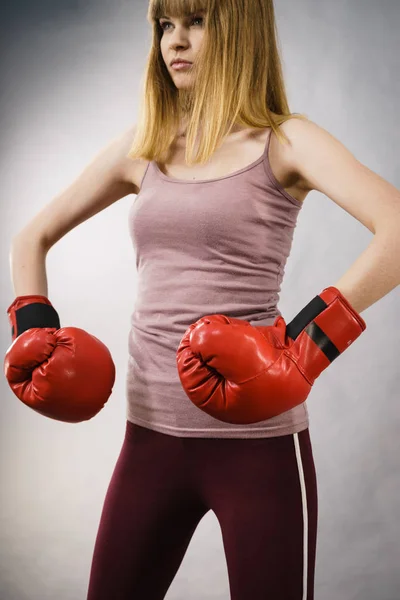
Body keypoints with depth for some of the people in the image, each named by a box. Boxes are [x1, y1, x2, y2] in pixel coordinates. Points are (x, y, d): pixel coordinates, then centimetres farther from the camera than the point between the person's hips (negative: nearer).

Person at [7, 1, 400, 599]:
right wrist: (34, 325, 4)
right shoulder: (140, 148, 9)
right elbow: (34, 237, 19)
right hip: (152, 431, 5)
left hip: (257, 436, -4)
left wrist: (322, 329, -31)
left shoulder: (284, 143, -5)